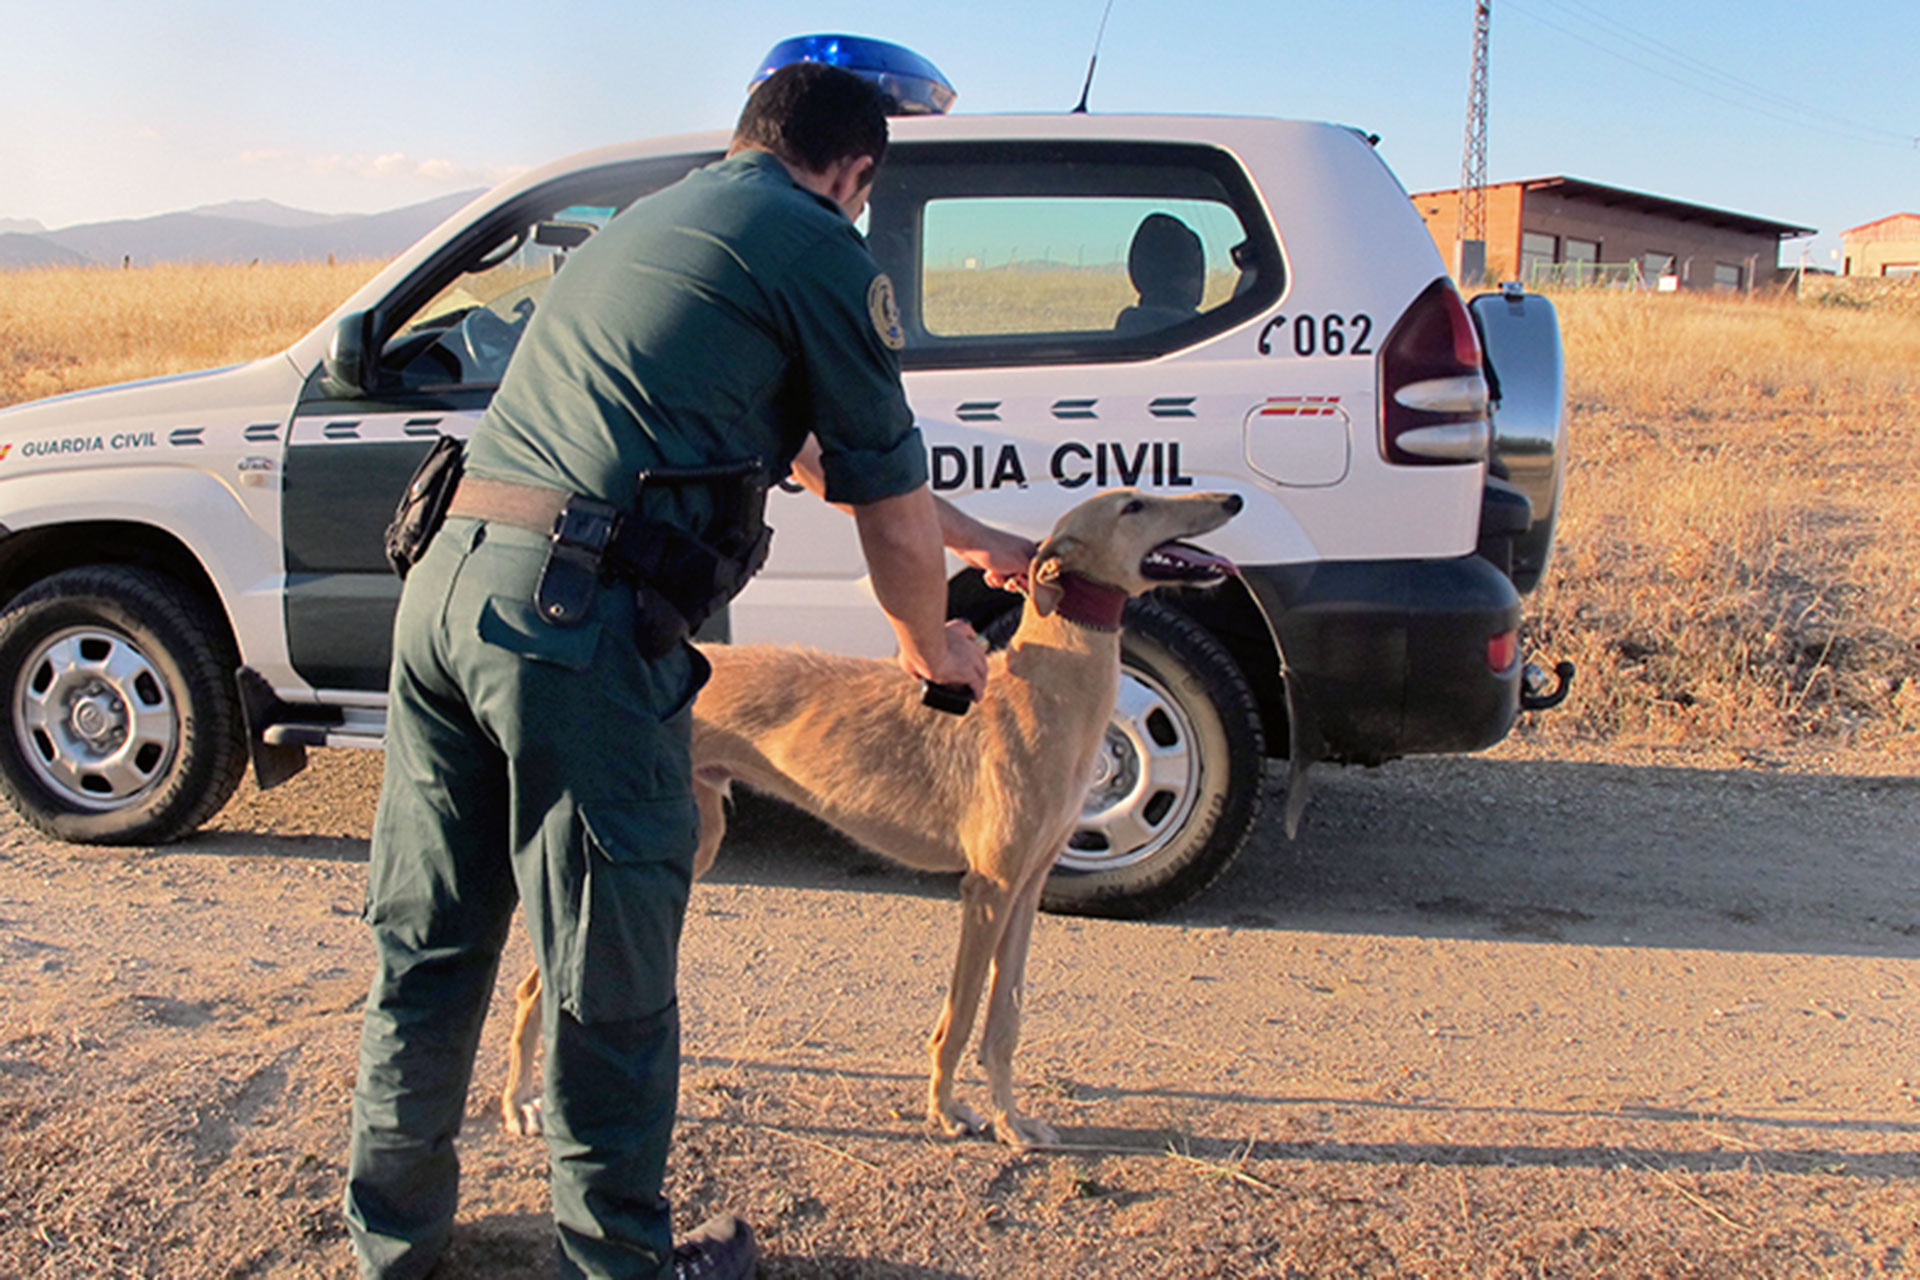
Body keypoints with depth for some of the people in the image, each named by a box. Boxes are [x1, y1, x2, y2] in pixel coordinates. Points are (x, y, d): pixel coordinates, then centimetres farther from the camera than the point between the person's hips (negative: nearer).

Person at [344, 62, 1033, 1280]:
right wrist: (931, 641, 25)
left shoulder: (653, 220, 26)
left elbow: (818, 449, 33)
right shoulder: (823, 252, 1)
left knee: (431, 940, 21)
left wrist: (974, 538, 40)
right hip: (581, 617, -8)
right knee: (608, 979, 8)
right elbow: (888, 496, 6)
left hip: (447, 575, 8)